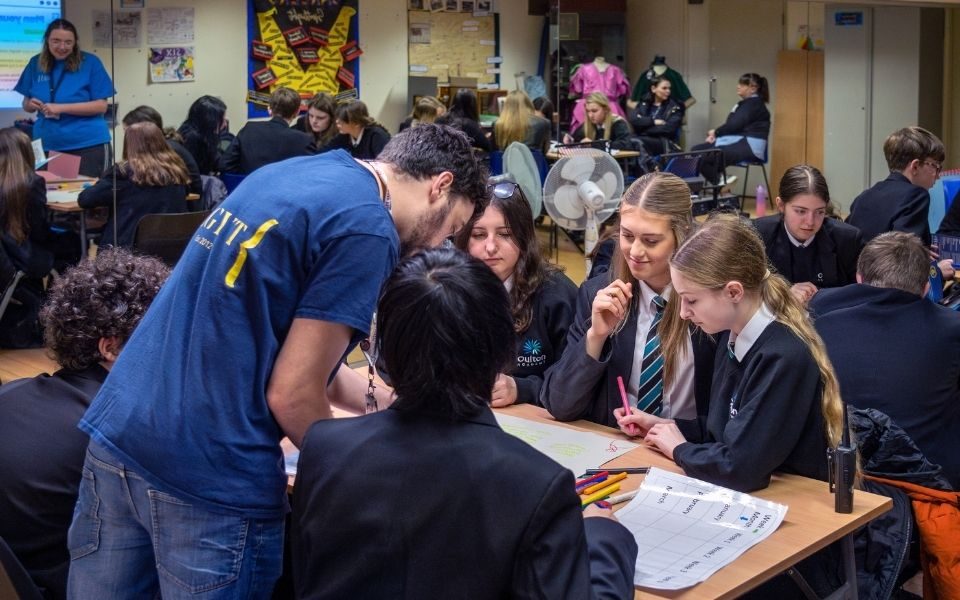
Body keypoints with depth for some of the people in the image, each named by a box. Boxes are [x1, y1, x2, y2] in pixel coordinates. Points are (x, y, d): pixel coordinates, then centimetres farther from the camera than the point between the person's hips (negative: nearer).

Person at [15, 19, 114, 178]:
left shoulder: (90, 62, -4)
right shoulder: (36, 64, 8)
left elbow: (101, 106, -9)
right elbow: (26, 104, 15)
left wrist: (61, 108, -17)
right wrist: (31, 105, -9)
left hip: (88, 145, -3)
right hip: (47, 146, 4)